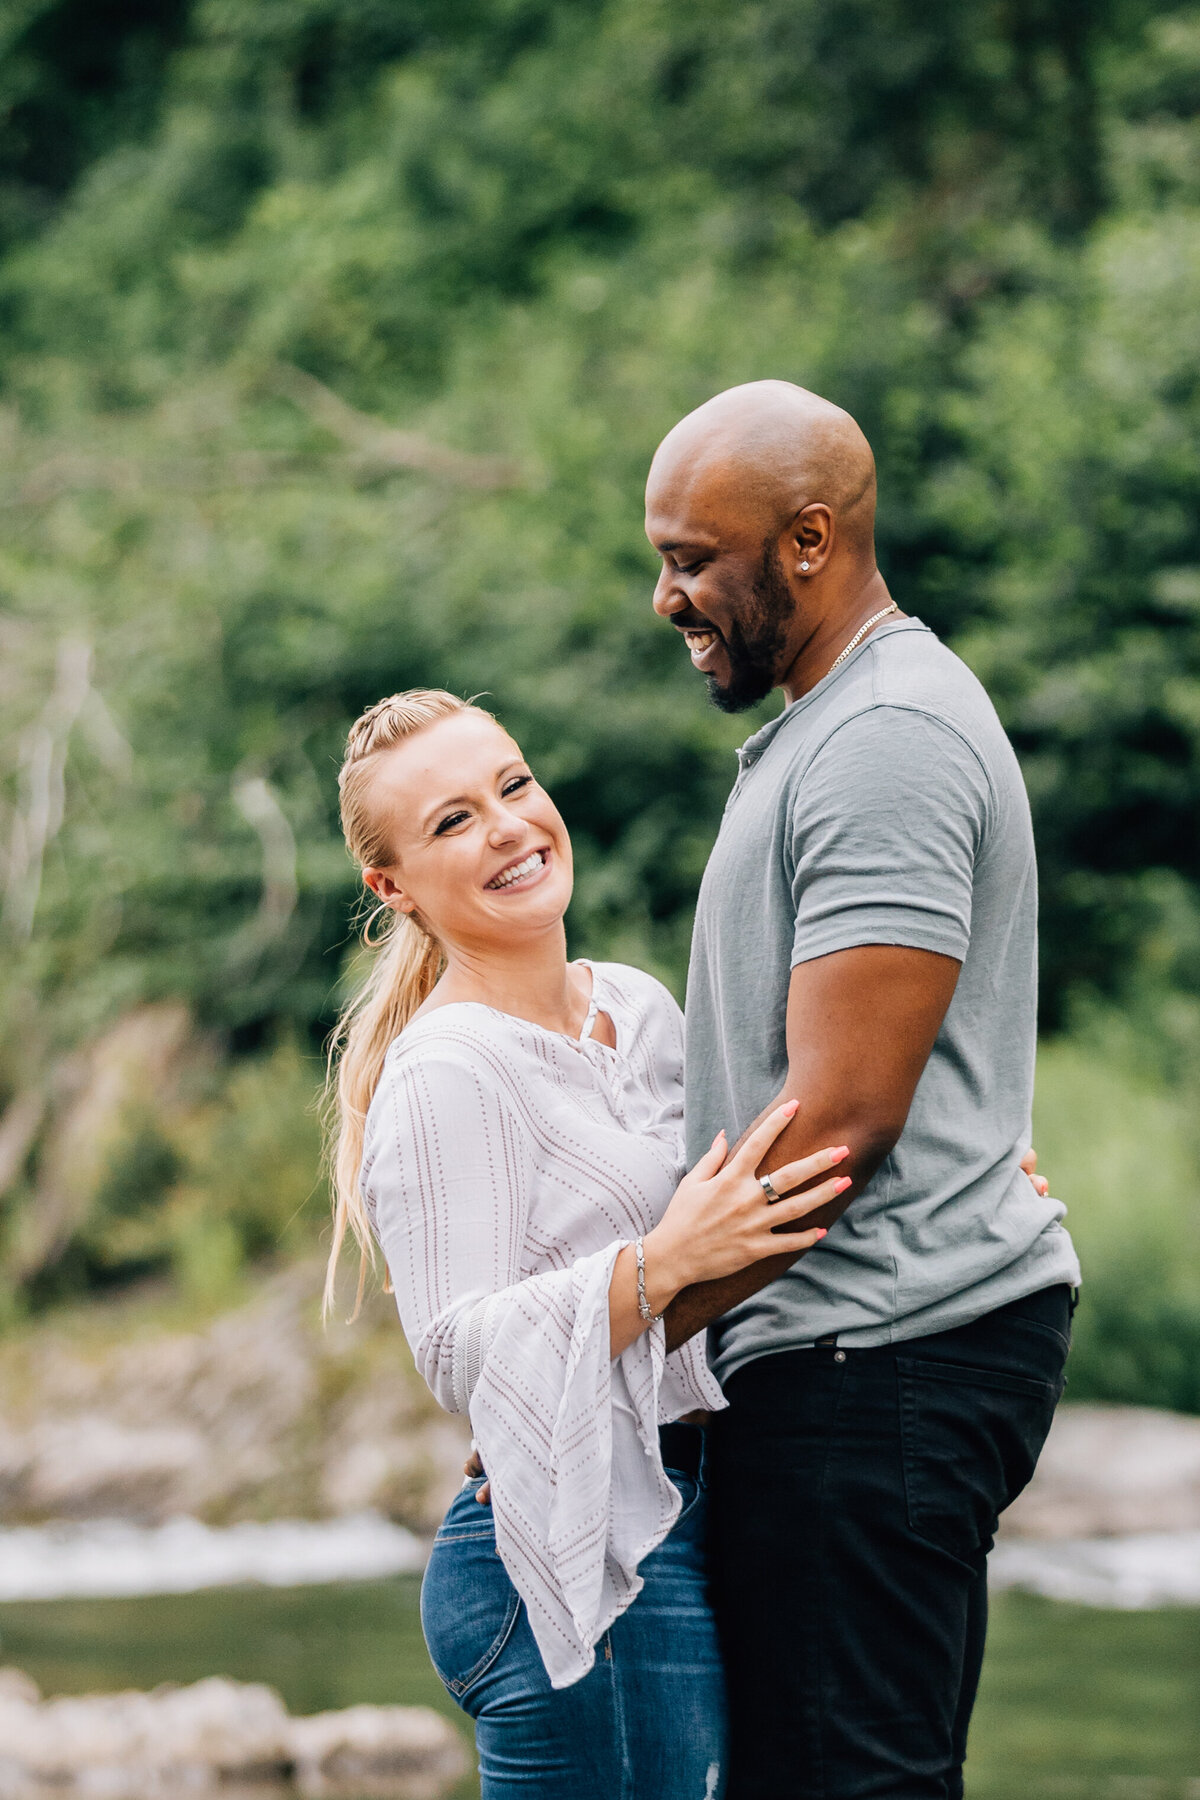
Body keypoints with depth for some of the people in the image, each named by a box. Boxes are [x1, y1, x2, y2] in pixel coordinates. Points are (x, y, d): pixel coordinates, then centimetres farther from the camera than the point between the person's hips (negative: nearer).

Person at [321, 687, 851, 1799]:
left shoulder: (638, 1006, 13)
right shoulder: (447, 1076, -12)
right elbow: (459, 1355, -18)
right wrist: (666, 1263, -28)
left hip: (677, 1527, 8)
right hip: (585, 1564, -8)